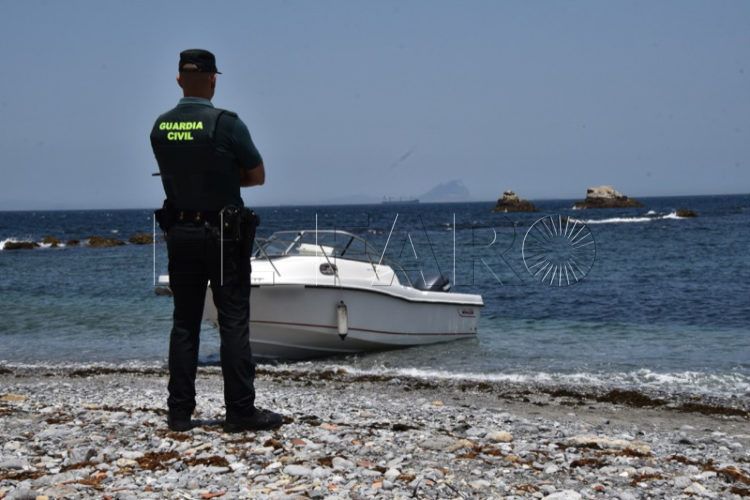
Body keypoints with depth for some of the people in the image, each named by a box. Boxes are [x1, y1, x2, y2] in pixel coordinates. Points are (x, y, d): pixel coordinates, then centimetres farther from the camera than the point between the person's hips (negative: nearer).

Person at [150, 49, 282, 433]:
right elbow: (258, 176, -3)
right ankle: (240, 411, 1)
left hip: (179, 233, 5)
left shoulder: (161, 127, 3)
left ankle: (180, 412, 10)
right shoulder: (226, 124, -13)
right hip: (223, 235, -5)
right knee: (233, 322, 0)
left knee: (184, 323, 10)